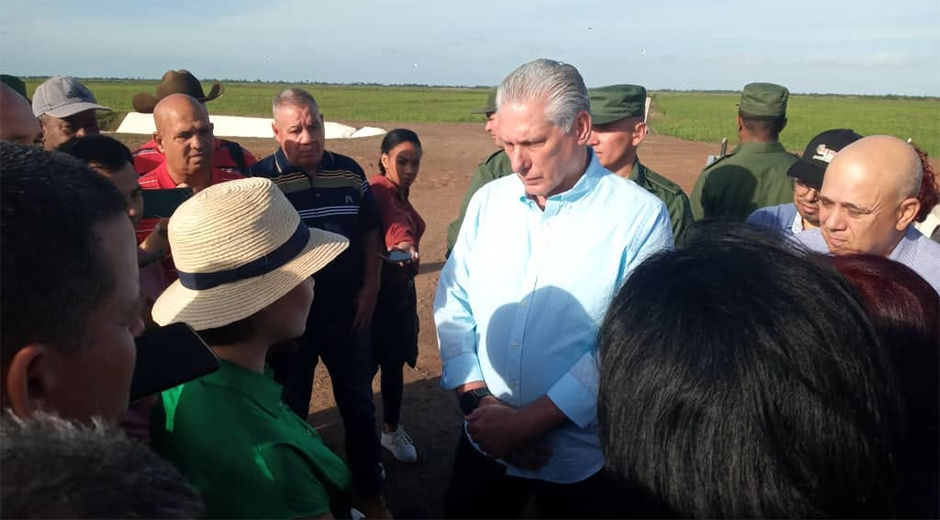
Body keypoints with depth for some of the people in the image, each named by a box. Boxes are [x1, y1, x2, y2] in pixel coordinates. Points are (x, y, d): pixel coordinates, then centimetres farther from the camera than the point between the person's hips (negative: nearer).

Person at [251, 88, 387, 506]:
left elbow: (370, 230, 9)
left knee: (359, 401, 17)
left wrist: (370, 287, 0)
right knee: (290, 408, 15)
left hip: (349, 313, 3)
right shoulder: (260, 178, -11)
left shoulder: (349, 171, 0)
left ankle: (369, 480, 38)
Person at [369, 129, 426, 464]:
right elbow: (395, 221, -44)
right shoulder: (381, 190, -22)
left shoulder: (400, 193, 9)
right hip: (380, 291, -9)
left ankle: (392, 430, 34)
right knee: (368, 365, 3)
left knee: (394, 362, 18)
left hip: (399, 288, 9)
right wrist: (403, 241, -62)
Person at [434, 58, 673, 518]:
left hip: (583, 457, -3)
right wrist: (476, 400, -9)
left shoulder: (640, 217, -14)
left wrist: (527, 421, -17)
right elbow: (452, 304, 2)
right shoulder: (488, 200, 0)